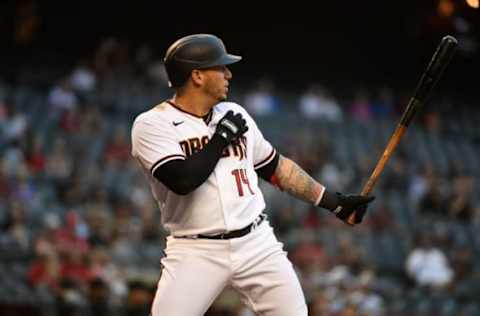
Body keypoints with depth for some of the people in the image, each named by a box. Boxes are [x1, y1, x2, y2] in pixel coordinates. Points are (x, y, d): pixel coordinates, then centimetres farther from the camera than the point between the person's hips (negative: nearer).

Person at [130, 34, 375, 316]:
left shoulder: (234, 114, 11)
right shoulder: (152, 124, -7)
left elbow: (276, 167, 21)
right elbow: (182, 180, -23)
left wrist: (334, 202, 19)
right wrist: (220, 139, -10)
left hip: (258, 244, 5)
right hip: (196, 251, -5)